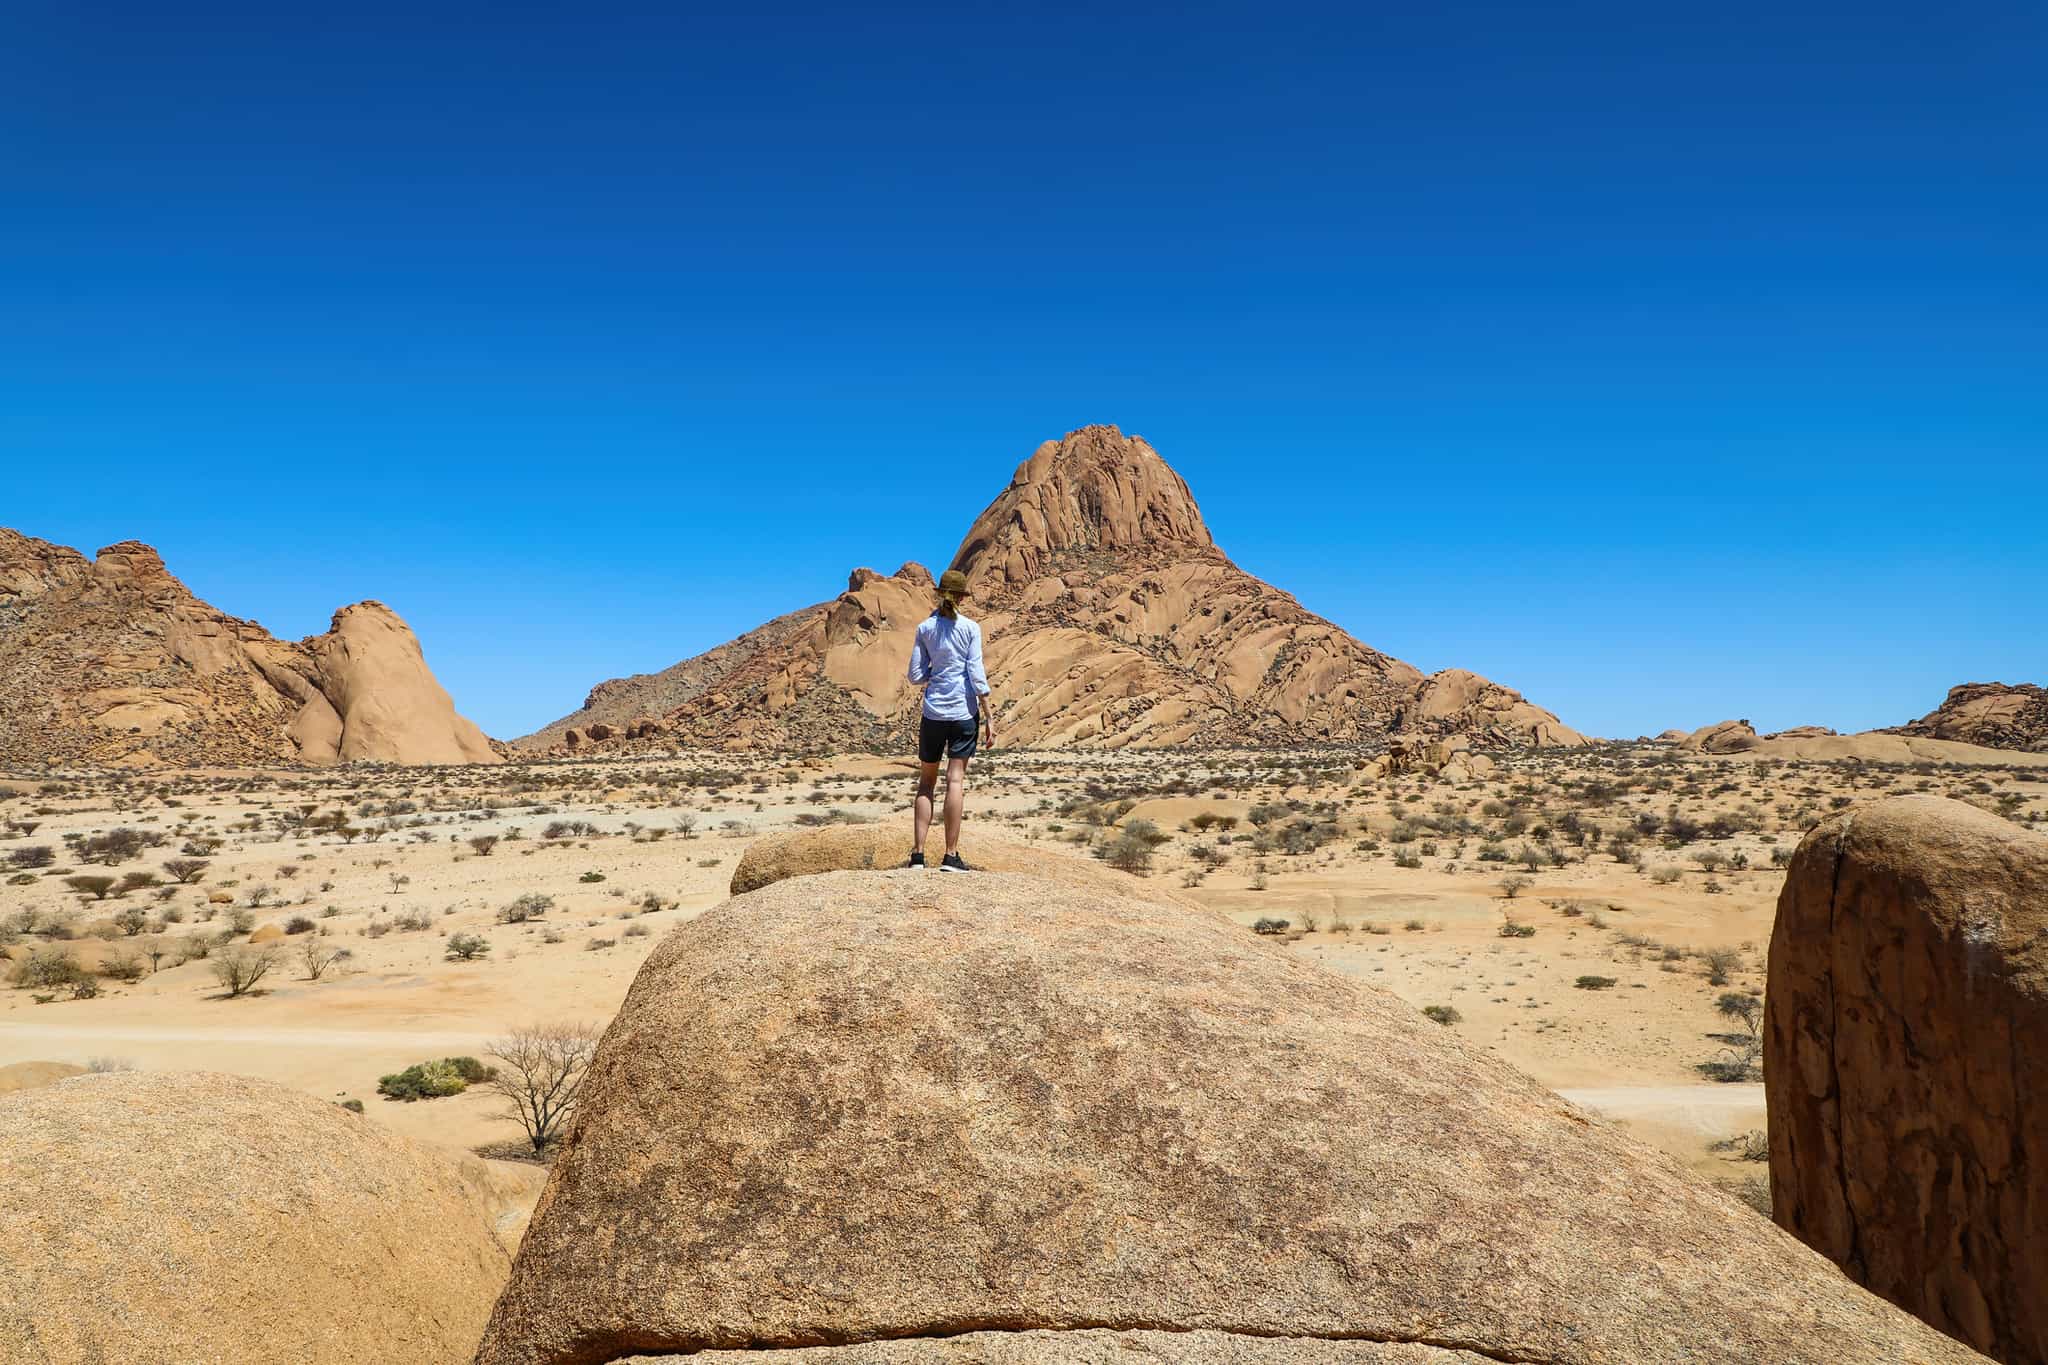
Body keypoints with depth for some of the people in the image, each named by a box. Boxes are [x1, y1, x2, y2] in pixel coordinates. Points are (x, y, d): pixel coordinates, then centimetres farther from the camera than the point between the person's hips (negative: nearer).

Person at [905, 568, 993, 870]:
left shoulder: (925, 628, 3)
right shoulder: (970, 628, -3)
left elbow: (916, 676, 3)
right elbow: (976, 676, -7)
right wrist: (989, 718, -3)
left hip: (933, 712, 2)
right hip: (964, 711, -2)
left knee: (926, 782, 10)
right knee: (956, 780, -2)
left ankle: (917, 854, 5)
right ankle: (951, 856, -2)